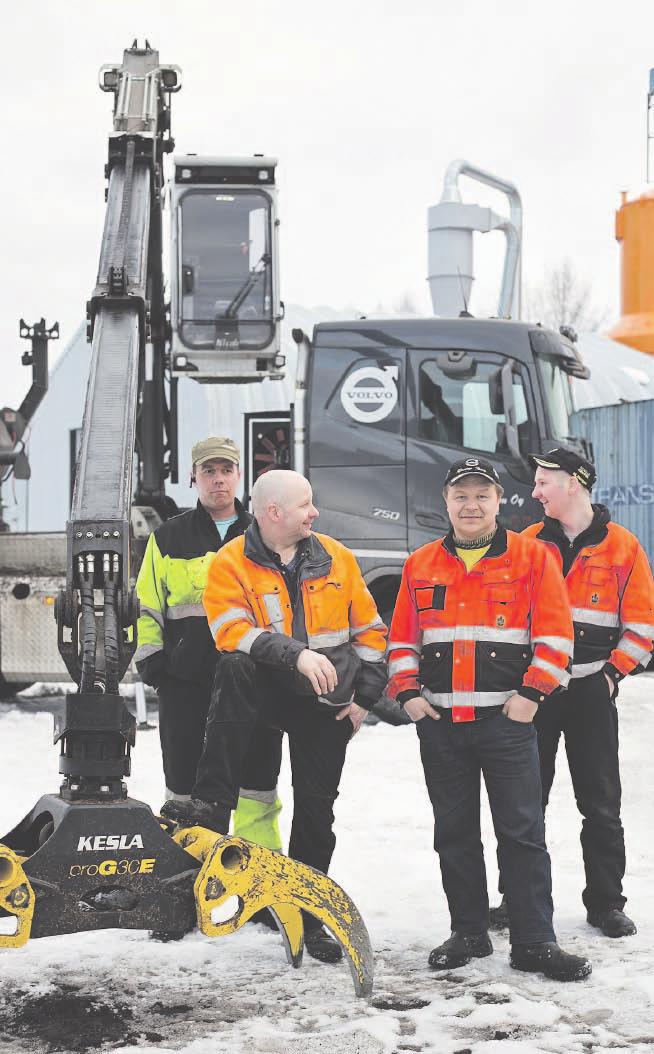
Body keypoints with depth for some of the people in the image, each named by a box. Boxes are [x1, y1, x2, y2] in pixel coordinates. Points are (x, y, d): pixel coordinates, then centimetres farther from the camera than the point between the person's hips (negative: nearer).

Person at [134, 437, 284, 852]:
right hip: (185, 675, 0)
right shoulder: (168, 538, 10)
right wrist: (150, 657, 1)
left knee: (257, 778, 3)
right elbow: (145, 604, 11)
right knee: (184, 776, 4)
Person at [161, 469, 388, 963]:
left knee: (316, 807, 4)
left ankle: (310, 915, 20)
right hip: (268, 690, -3)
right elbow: (233, 632, -20)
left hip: (327, 701, 3)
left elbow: (370, 630, 10)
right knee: (236, 669, -35)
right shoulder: (231, 564, -6)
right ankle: (212, 805, -34)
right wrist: (296, 654, -31)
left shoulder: (336, 558, 5)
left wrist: (365, 697, 3)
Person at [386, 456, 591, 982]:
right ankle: (469, 933, 20)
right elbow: (401, 639, 15)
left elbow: (555, 634, -2)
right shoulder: (420, 565, 11)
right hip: (439, 722, 3)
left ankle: (534, 942, 2)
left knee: (523, 833, -3)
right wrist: (407, 692, 3)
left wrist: (532, 693, -10)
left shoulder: (532, 558, 1)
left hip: (507, 720, -3)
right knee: (454, 833, 9)